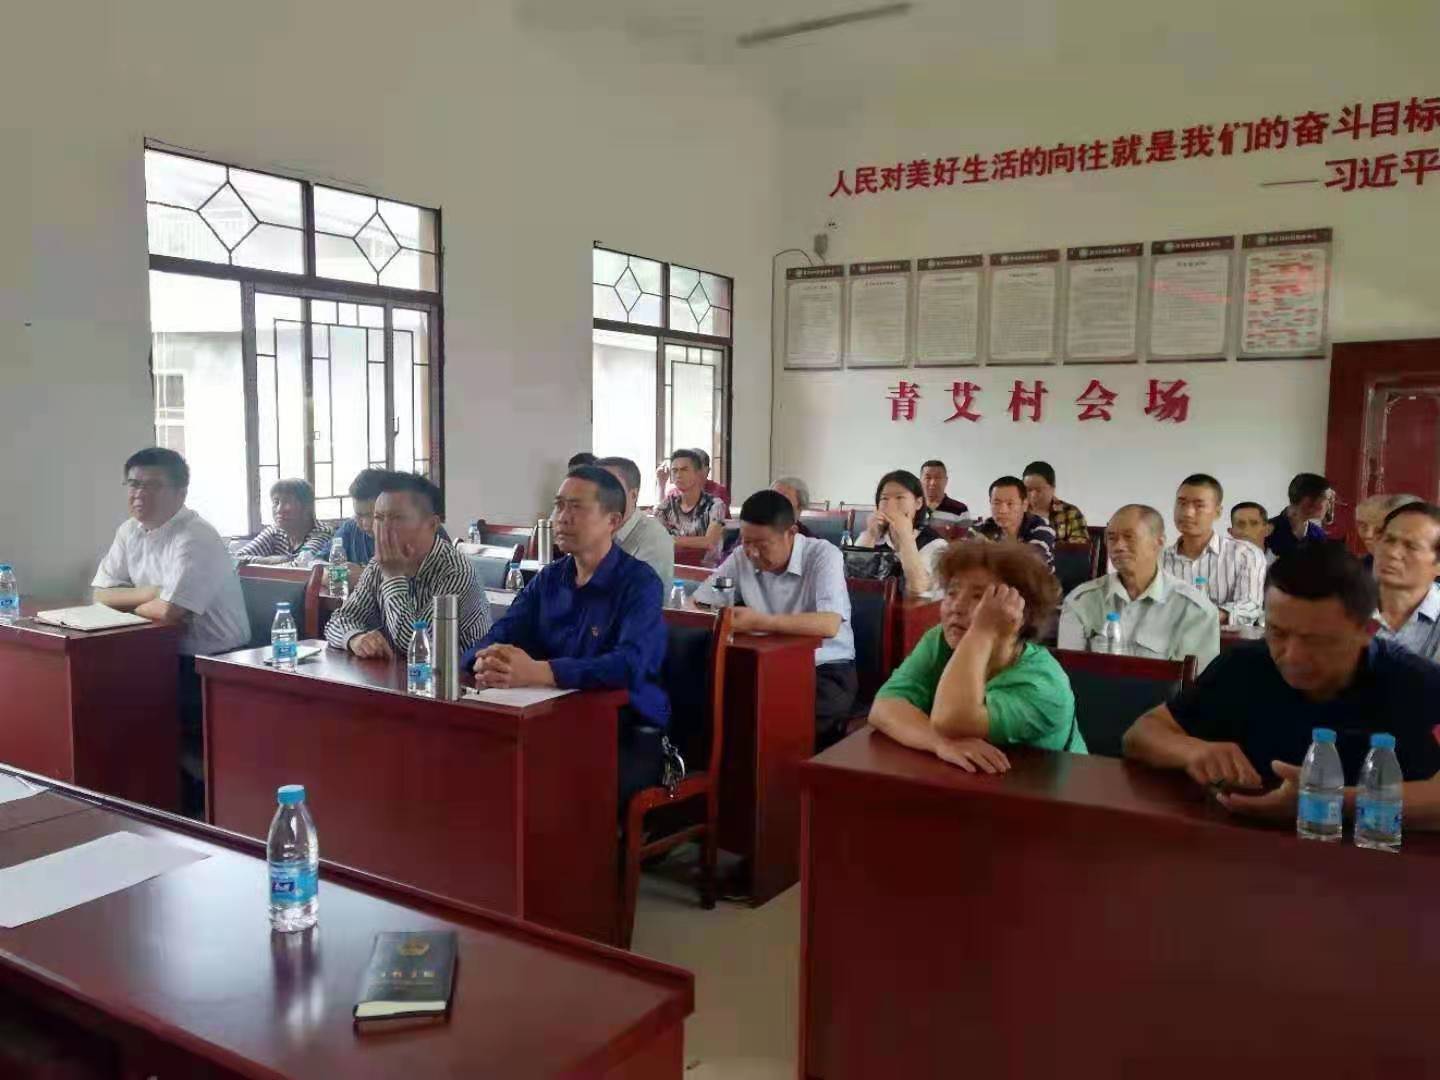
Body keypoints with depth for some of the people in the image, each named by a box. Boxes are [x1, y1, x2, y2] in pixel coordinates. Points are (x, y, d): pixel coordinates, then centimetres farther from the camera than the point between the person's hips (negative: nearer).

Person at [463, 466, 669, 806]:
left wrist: (537, 672, -36)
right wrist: (487, 662, -22)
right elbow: (497, 638, 4)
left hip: (630, 735, -5)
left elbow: (630, 665, -27)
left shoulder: (640, 583, -10)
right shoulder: (549, 578, 10)